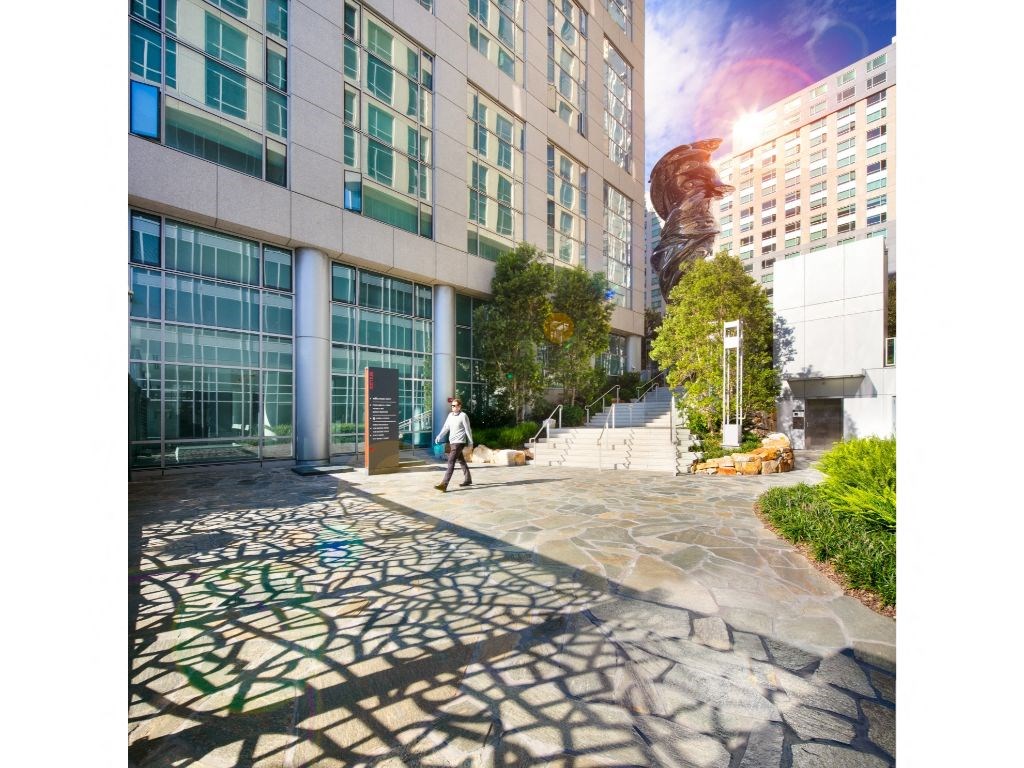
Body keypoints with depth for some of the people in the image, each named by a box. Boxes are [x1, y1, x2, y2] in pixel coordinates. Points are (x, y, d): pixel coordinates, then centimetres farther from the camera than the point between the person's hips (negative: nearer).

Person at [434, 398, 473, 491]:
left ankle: (444, 484, -18)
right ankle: (468, 479, 32)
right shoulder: (450, 415, 11)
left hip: (459, 442, -8)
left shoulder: (463, 416, -9)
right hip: (452, 442, 8)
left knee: (451, 461, -15)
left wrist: (470, 443, -3)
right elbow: (446, 427, 10)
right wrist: (439, 436, -4)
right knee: (461, 461, 18)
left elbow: (468, 430, -6)